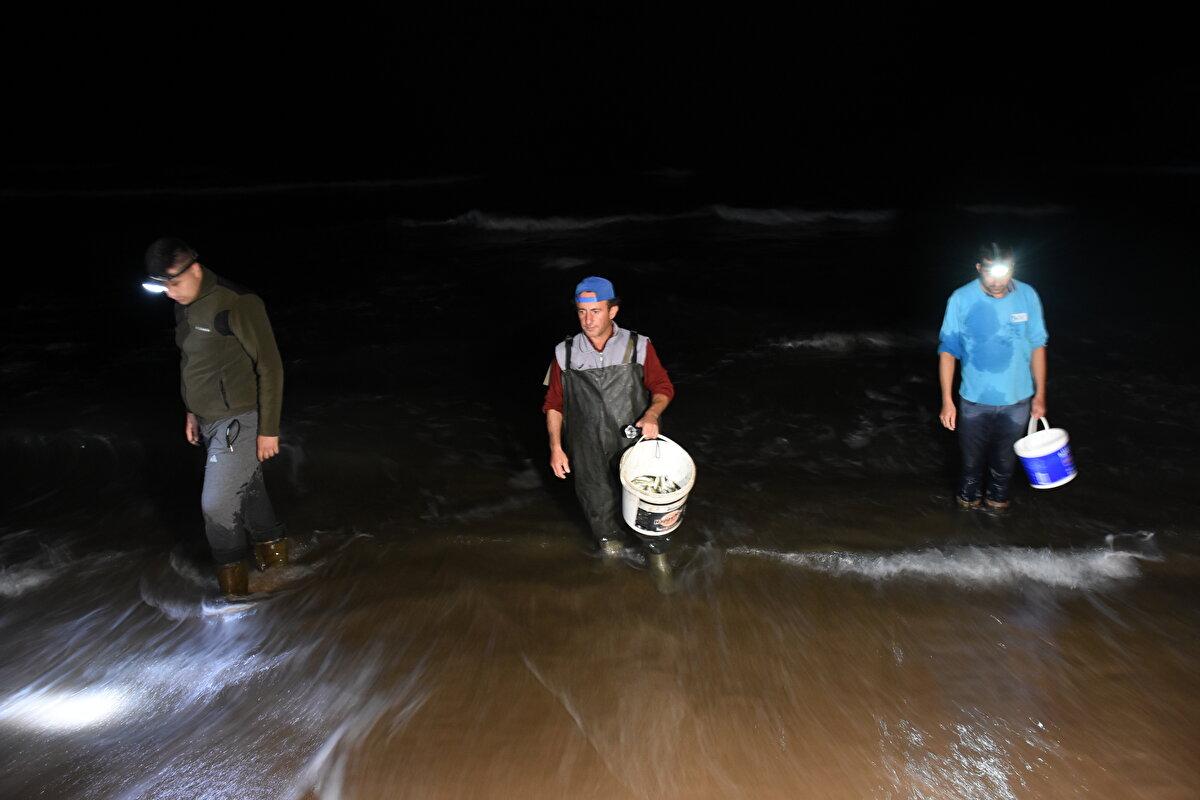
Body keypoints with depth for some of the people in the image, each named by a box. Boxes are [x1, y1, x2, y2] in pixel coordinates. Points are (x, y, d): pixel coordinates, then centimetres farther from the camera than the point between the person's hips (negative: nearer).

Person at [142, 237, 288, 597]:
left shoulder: (237, 304, -21)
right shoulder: (185, 305, 6)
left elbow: (270, 368, -18)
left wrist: (268, 429, -16)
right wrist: (192, 411, 23)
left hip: (238, 422, -8)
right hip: (209, 421, 8)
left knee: (217, 503, -5)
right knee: (248, 491, 19)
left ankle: (233, 585, 12)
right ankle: (274, 556, 35)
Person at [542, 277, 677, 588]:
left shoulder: (638, 347, -7)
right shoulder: (565, 354, -3)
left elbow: (663, 387, 2)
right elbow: (554, 403, 5)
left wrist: (652, 413, -18)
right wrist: (556, 447, 0)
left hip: (634, 443, -1)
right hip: (588, 453, 1)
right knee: (600, 509, 14)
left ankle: (658, 556, 33)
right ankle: (611, 542, 45)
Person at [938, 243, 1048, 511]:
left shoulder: (1027, 296, -10)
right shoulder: (961, 299, -15)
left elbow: (1037, 346, 1)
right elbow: (947, 350, -9)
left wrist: (1040, 394, 4)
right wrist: (947, 400, -10)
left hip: (1017, 399, 2)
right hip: (974, 400, -1)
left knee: (1005, 458, 19)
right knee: (972, 458, 16)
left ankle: (997, 496, 46)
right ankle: (969, 496, 43)